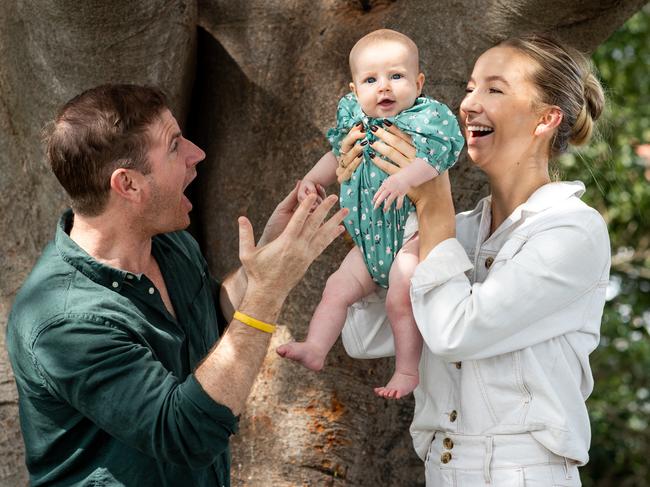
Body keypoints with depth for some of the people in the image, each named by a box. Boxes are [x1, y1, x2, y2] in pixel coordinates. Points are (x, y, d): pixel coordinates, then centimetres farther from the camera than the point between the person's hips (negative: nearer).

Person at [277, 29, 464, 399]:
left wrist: (404, 179, -46)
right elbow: (337, 157, 25)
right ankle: (315, 349, 12)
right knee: (337, 289, 6)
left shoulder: (427, 119, -14)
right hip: (371, 240, 7)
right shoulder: (355, 122, 6)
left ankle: (407, 370, 2)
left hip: (412, 234, -7)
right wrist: (312, 179, 11)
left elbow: (437, 156, -32)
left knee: (401, 300, -11)